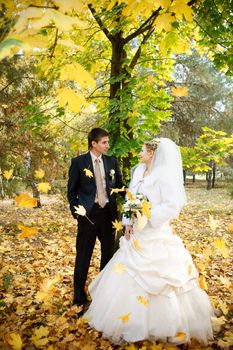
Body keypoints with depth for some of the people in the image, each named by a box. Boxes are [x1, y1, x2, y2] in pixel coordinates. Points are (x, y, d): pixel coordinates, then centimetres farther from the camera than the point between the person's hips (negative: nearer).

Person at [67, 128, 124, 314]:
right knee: (83, 258, 6)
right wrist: (76, 212, -8)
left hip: (108, 213, 4)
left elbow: (120, 185, 8)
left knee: (108, 255, 16)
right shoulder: (78, 162, -5)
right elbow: (71, 191, -1)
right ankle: (79, 299, 21)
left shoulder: (112, 161, 4)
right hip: (88, 214, -3)